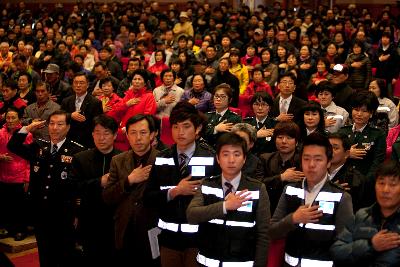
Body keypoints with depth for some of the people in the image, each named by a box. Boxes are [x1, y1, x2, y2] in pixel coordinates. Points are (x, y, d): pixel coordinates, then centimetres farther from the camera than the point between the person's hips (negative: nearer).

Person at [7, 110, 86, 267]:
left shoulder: (78, 151, -10)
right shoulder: (38, 147, 6)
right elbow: (13, 147, 8)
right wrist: (27, 129, -5)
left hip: (64, 214, -4)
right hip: (40, 212, 5)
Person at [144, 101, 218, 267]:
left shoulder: (210, 159, -4)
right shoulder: (161, 160, 4)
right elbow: (148, 198, 0)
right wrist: (175, 191, -12)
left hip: (198, 236, -3)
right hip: (169, 236, 3)